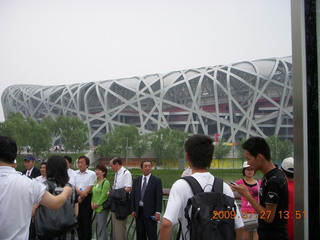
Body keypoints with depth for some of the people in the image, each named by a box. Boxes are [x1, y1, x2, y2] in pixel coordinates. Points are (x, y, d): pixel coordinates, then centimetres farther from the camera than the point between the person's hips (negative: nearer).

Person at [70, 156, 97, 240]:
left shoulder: (92, 174, -3)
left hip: (87, 198, -4)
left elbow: (90, 187, -7)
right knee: (78, 220, 9)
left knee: (86, 220, 0)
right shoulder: (75, 173, 10)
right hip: (76, 198, 4)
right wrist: (79, 192, -15)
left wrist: (82, 197, -10)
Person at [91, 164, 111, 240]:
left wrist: (97, 204, -13)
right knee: (98, 226, 13)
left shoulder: (106, 182, -12)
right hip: (96, 208, 8)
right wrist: (92, 202, 3)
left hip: (102, 207, -8)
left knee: (101, 226, -7)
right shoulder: (96, 182, 14)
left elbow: (104, 195, -16)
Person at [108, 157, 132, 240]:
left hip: (122, 205, -9)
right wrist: (111, 193, 4)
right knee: (115, 228, 15)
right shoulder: (116, 174, 14)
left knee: (120, 228, -4)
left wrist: (112, 192, -16)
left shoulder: (126, 173, -12)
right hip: (115, 205, 9)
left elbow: (128, 189, -22)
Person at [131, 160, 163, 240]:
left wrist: (158, 212, -11)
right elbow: (133, 196, 10)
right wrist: (133, 210, 3)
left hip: (150, 212, -4)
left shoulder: (157, 181, -2)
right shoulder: (136, 181, 10)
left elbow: (159, 197, -5)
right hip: (139, 211, 4)